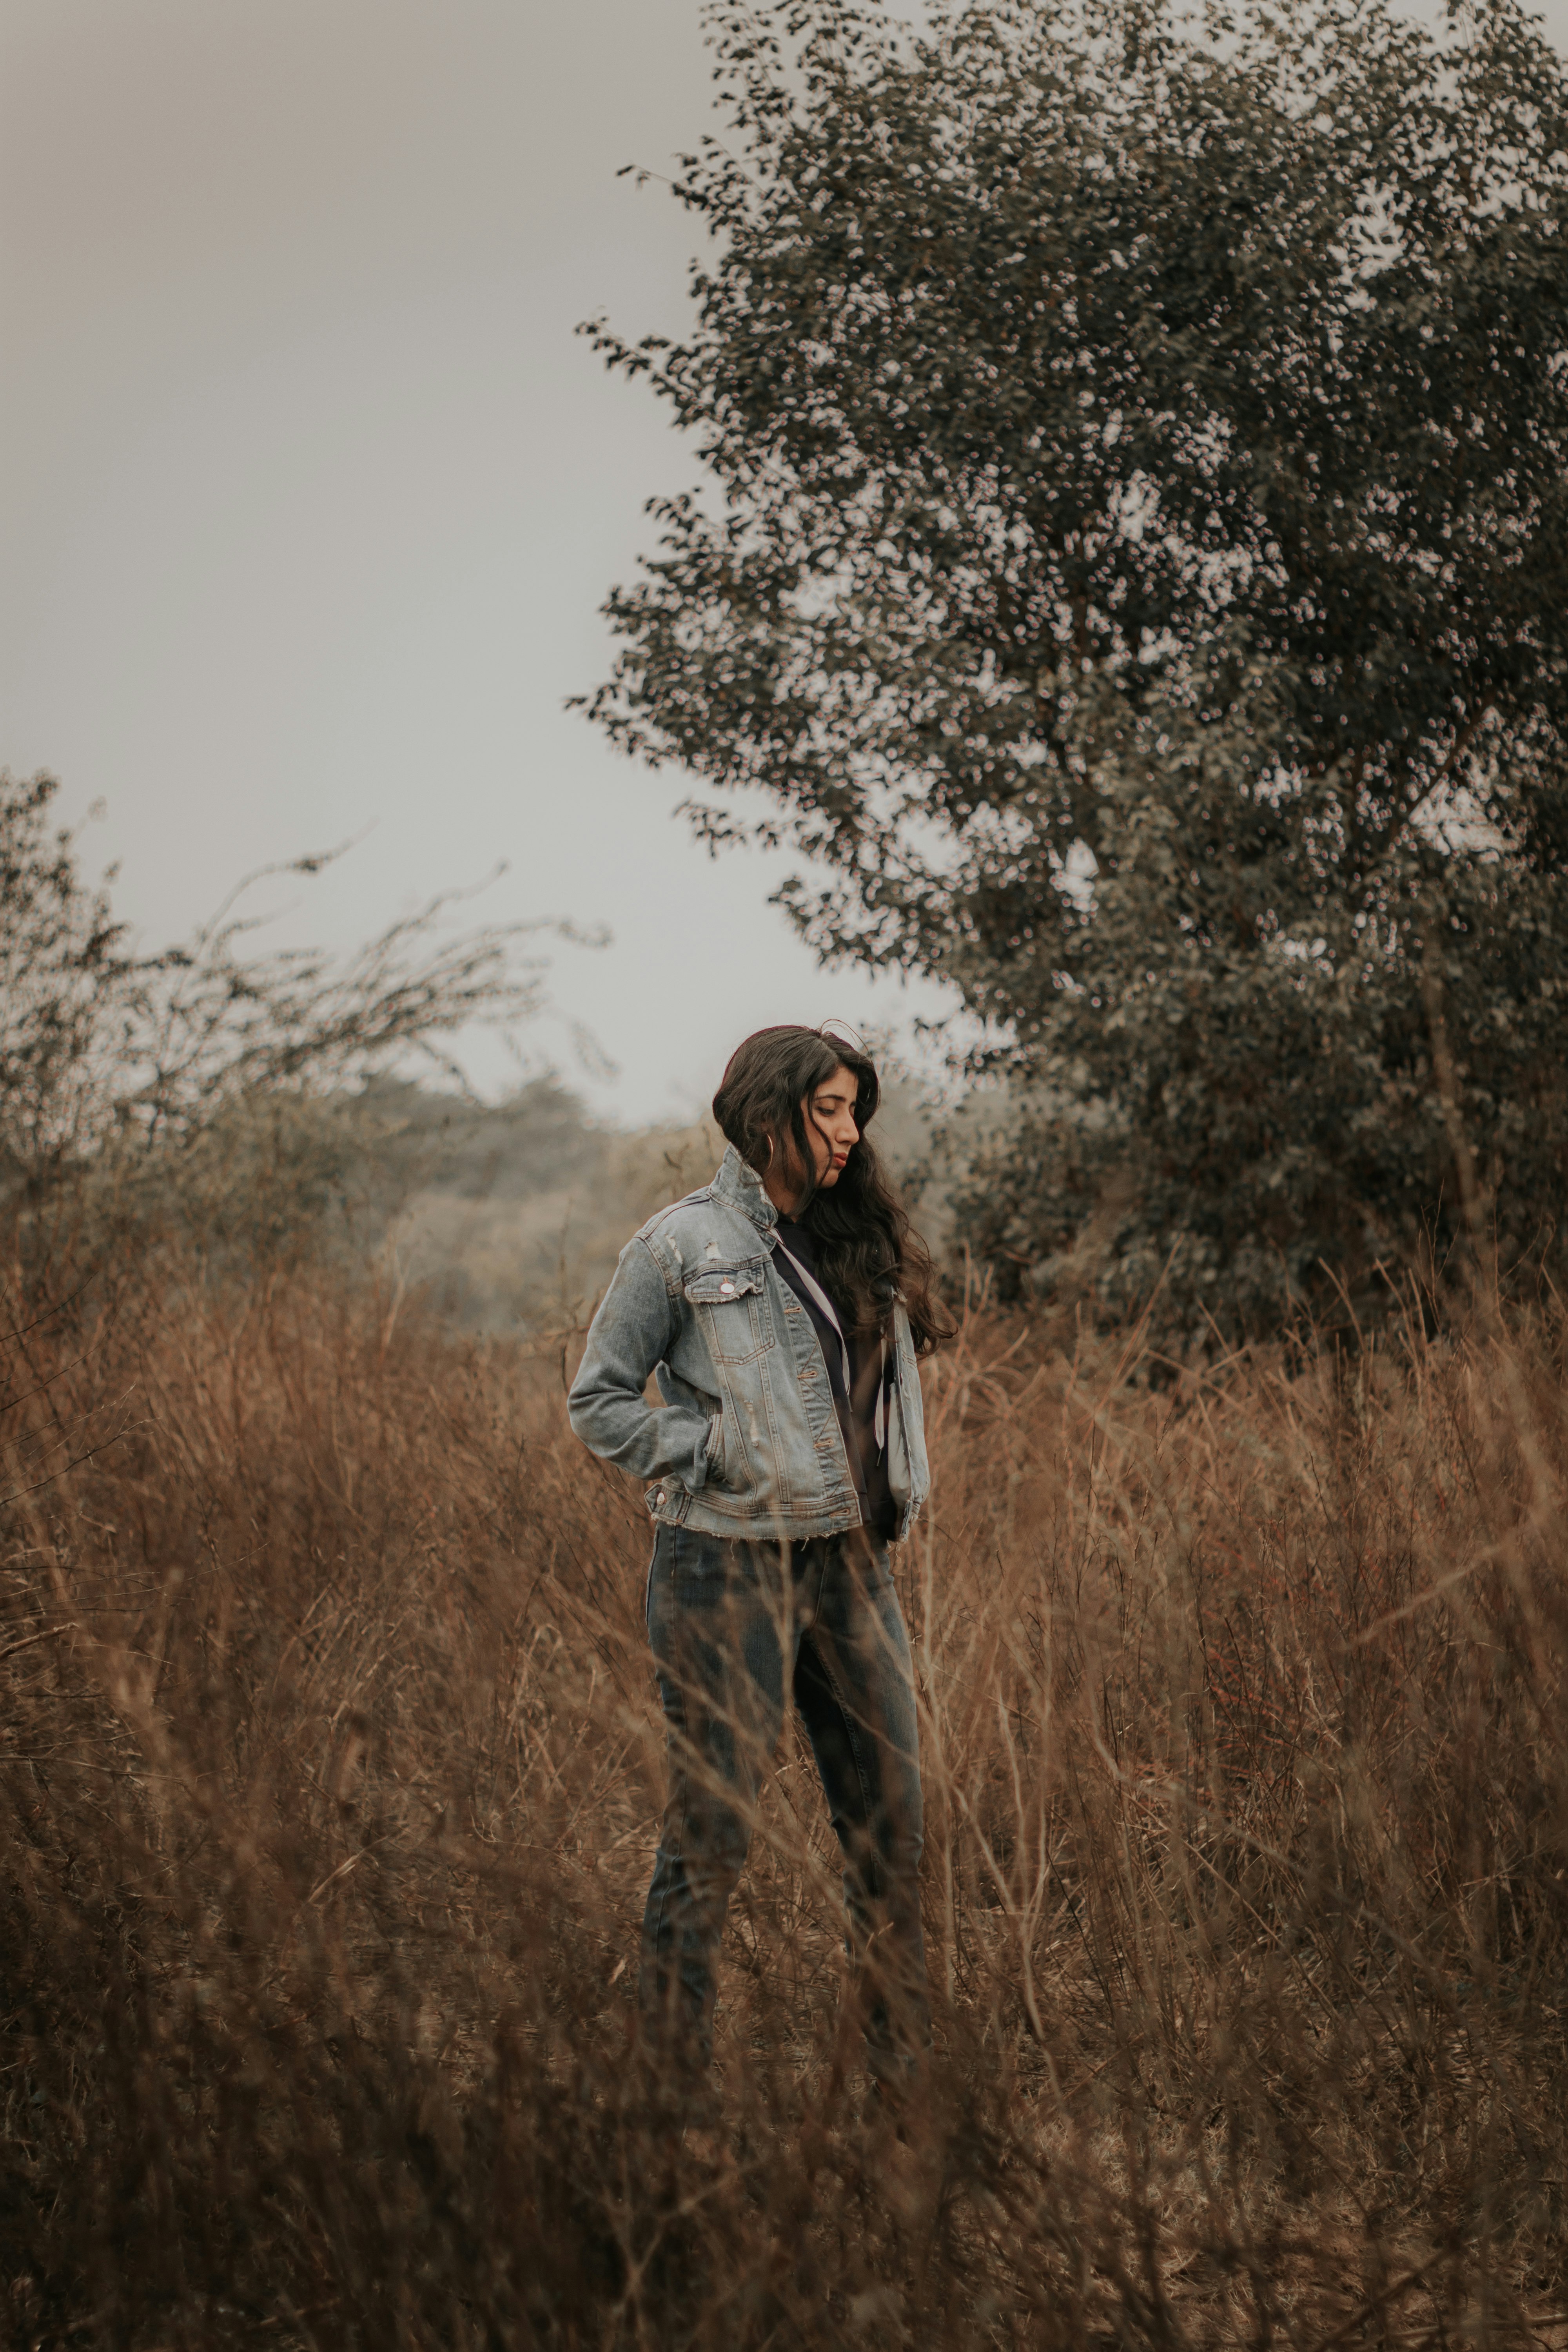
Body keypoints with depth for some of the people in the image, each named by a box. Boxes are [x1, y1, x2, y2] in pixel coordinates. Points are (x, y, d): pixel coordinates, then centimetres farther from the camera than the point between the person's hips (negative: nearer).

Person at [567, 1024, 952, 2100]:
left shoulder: (863, 1241, 13)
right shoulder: (683, 1243, -5)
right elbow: (600, 1401, -3)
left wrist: (902, 1490, 11)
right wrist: (720, 1457, -11)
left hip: (853, 1562, 6)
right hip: (730, 1562, -6)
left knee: (893, 1820, 7)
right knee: (714, 1821, 0)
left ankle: (906, 2071, 16)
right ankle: (673, 2068, 12)